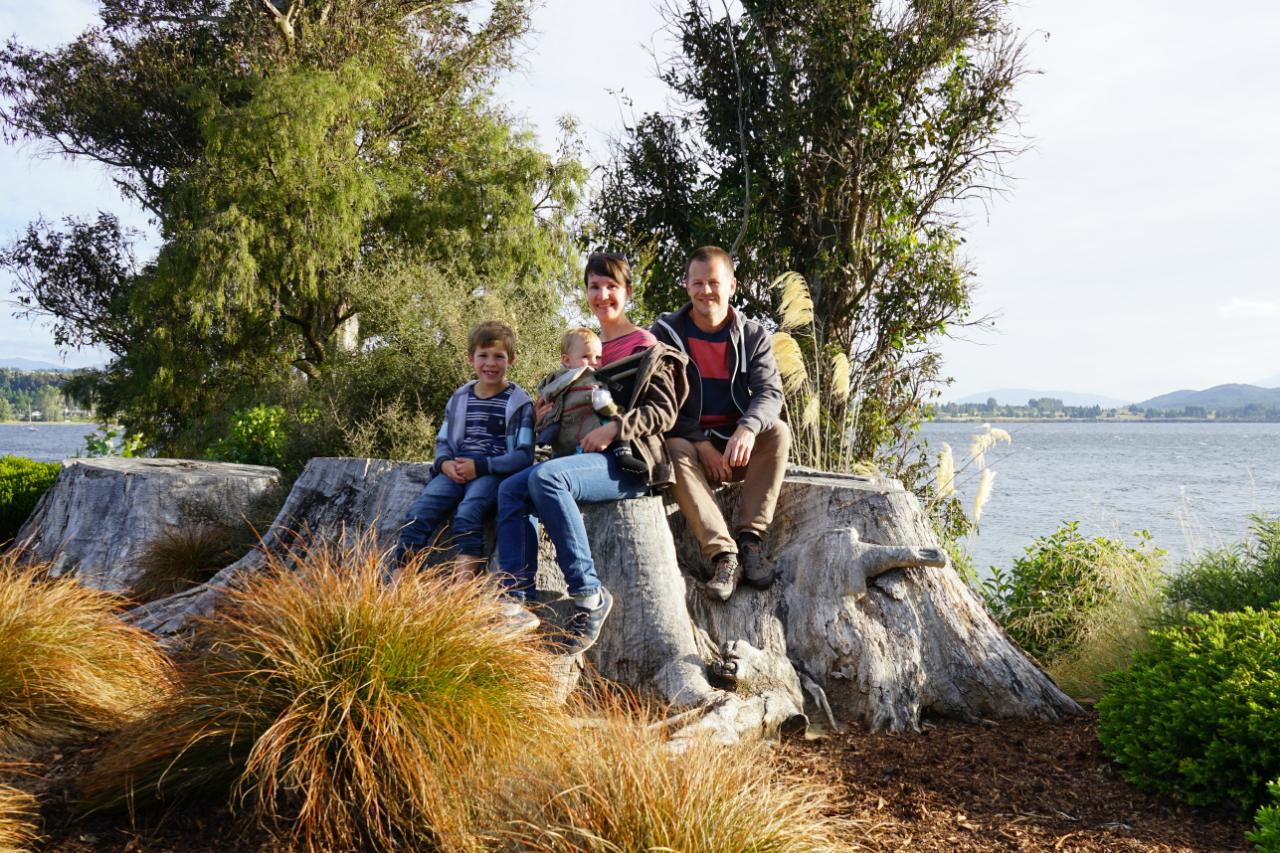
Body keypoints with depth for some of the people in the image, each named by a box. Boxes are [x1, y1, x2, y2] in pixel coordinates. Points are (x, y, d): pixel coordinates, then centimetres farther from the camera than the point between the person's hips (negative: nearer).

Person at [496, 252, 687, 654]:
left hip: (630, 463, -8)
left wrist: (613, 428, -20)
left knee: (545, 477, -32)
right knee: (511, 489, -11)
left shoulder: (646, 347, 1)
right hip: (585, 457, 8)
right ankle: (518, 599, -19)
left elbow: (664, 411, -8)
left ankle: (590, 596, -27)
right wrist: (554, 414, 12)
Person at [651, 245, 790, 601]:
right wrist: (702, 443, -20)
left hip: (739, 447, 2)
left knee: (778, 432, -27)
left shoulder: (753, 336, 4)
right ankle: (724, 555, -44)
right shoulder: (665, 332, 0)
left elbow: (770, 392, -10)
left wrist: (748, 427, -34)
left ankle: (749, 538, -30)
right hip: (689, 442, -1)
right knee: (674, 449, -34)